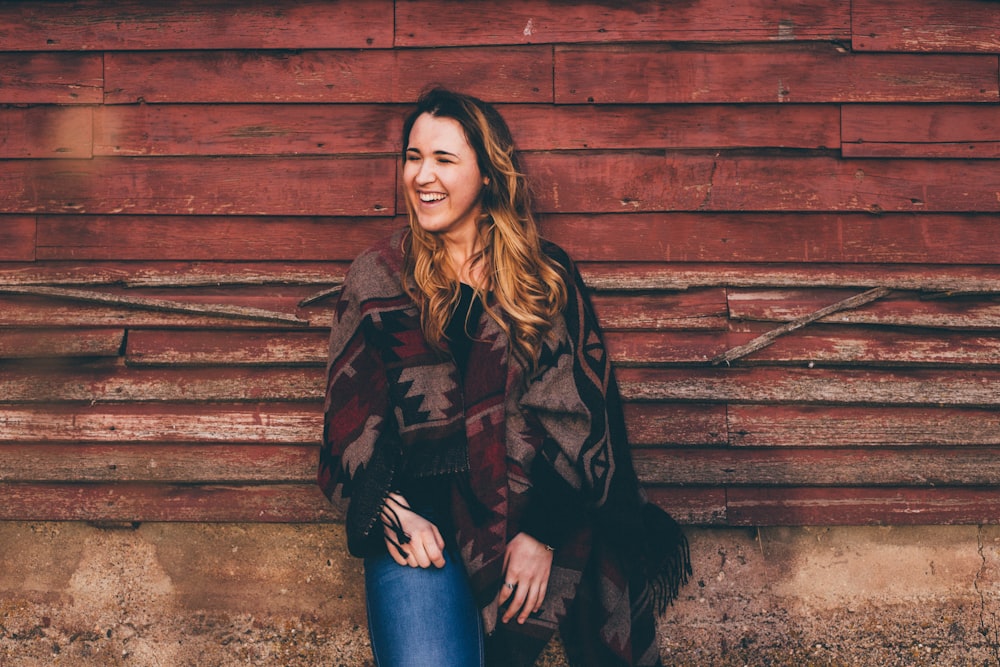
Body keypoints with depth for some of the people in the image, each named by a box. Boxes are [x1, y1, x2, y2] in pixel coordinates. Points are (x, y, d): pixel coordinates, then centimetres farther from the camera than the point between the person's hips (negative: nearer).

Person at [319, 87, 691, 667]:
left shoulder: (547, 277, 9)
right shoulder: (377, 278, 9)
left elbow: (576, 414, 3)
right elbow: (351, 414, 7)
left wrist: (543, 532, -8)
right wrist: (392, 510, -9)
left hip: (534, 514, 1)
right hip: (417, 518, -1)